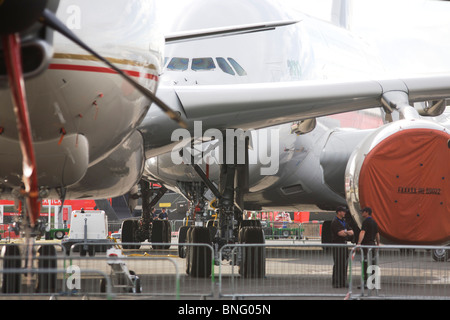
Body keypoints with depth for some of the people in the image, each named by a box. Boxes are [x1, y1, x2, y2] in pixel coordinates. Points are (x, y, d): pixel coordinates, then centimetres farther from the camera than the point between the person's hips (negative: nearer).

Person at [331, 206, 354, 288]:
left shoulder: (344, 222, 18)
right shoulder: (335, 222, -10)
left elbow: (351, 232, 11)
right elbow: (340, 233, -20)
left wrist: (345, 232, -10)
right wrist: (348, 233, -1)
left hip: (344, 244, 9)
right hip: (337, 245, -9)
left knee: (344, 264, 9)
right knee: (338, 264, -9)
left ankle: (343, 282, 14)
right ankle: (336, 283, -6)